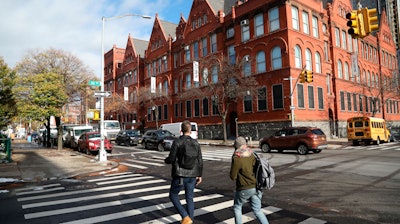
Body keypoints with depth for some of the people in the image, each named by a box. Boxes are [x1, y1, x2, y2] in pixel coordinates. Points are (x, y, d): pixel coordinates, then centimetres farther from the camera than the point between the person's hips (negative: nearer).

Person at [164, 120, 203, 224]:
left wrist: (166, 160, 11)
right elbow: (200, 161, 2)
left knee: (173, 196, 13)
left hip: (180, 175, -4)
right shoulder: (196, 143, 0)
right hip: (192, 176, 4)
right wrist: (199, 175, 12)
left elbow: (171, 159, -13)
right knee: (189, 198, 16)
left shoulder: (177, 142, -13)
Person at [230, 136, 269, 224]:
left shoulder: (236, 159, -18)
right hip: (255, 187, 6)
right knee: (257, 210, 15)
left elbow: (233, 177, -11)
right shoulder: (252, 155, 2)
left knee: (237, 207, 18)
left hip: (244, 189, -6)